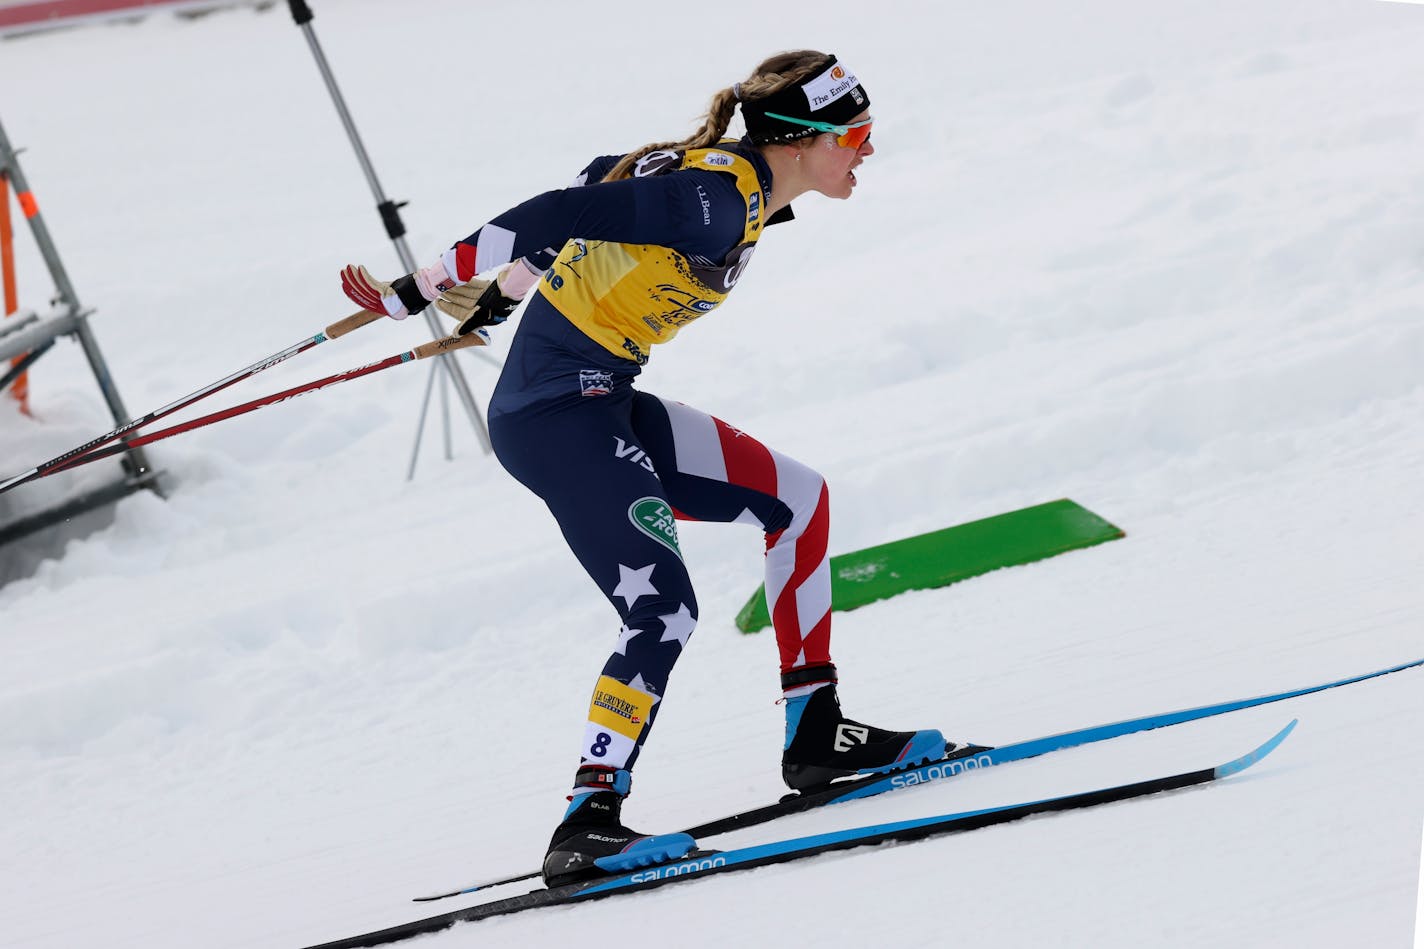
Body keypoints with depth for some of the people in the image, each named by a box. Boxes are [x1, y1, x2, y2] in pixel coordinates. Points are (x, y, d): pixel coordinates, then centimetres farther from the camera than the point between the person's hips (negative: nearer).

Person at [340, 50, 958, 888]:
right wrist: (413, 297, -19)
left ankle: (816, 736, 17)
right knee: (665, 614, -18)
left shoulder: (736, 187, 10)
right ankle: (589, 821, -17)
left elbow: (604, 181, 22)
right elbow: (557, 217, -22)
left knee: (798, 498, 13)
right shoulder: (717, 195, -20)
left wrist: (505, 291, 27)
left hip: (601, 404, 10)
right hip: (558, 409, -10)